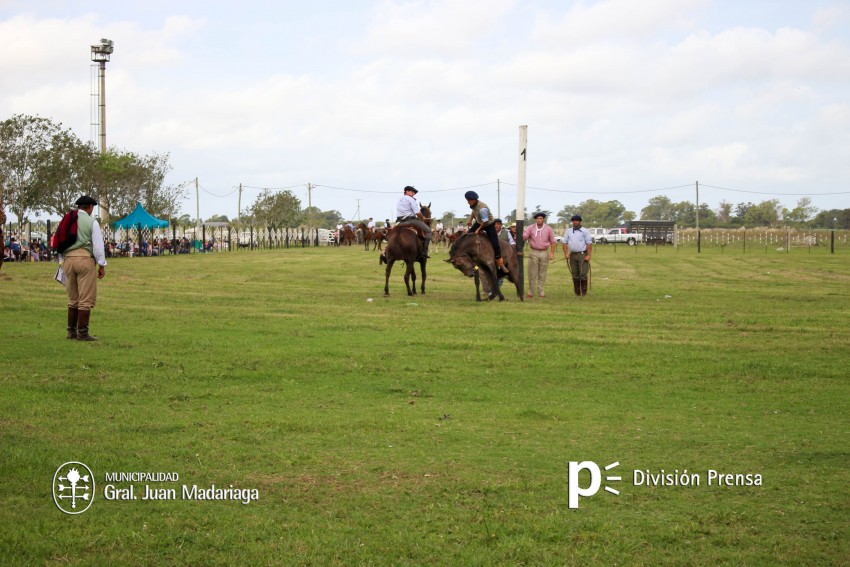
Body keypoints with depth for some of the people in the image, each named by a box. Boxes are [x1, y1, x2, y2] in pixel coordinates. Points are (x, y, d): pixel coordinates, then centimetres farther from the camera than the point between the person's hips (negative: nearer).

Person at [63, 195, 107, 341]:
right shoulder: (91, 221, -2)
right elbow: (98, 245, -6)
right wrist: (102, 265, 0)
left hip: (68, 259, 6)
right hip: (85, 258, -6)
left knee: (73, 299, 15)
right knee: (86, 299, -3)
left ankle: (72, 331, 15)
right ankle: (82, 333, -6)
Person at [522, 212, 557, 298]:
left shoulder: (548, 229, 3)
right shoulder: (531, 228, -1)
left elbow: (553, 241, 8)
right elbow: (524, 237, -11)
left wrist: (552, 253, 1)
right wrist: (522, 237, -35)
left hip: (544, 252, 1)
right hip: (533, 252, -1)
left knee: (542, 274, 5)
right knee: (532, 273, -2)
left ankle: (540, 291, 12)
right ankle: (531, 291, 4)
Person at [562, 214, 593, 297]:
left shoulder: (585, 231, 1)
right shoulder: (568, 231, 13)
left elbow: (589, 244, -4)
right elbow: (565, 242, 12)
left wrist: (588, 255, -13)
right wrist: (566, 253, -2)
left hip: (583, 255, -4)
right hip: (572, 255, 4)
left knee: (583, 274, -8)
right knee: (575, 274, 5)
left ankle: (584, 292, -2)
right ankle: (577, 292, 11)